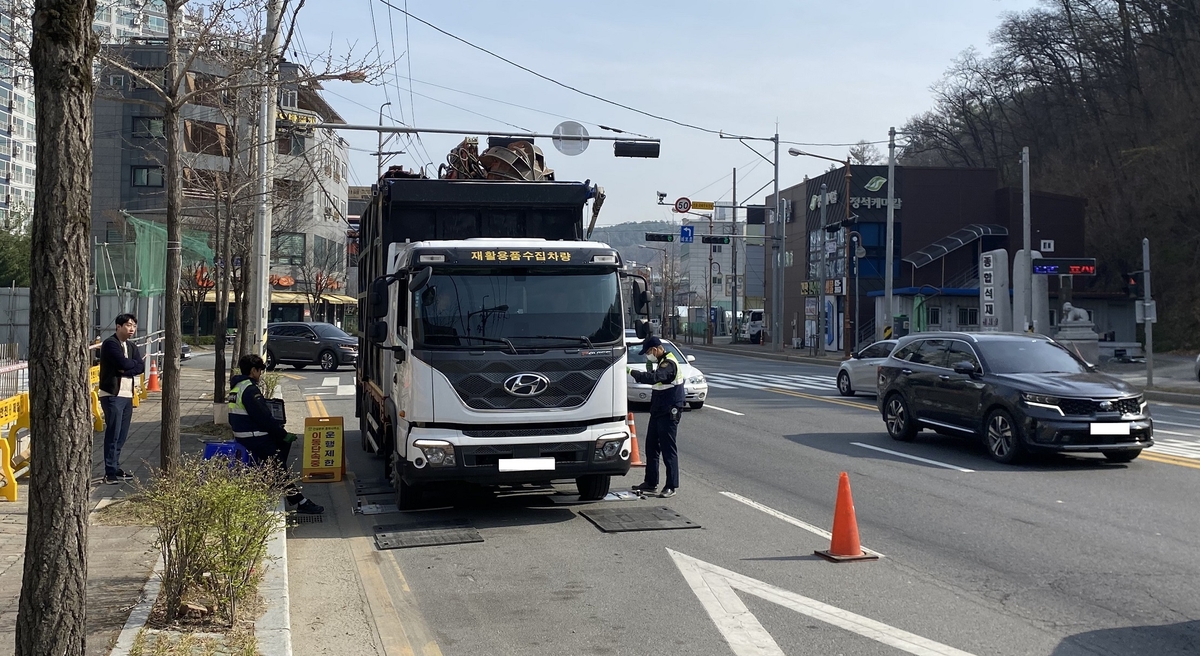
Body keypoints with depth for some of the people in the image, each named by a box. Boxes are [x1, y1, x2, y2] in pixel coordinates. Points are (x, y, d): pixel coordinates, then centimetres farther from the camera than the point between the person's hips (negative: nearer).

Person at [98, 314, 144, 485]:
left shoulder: (132, 346, 16)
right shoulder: (110, 344, -9)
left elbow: (141, 367, 2)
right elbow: (124, 363, -22)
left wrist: (126, 369, -13)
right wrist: (134, 363, -2)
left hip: (127, 394, 8)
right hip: (112, 395, -8)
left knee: (122, 435, 11)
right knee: (113, 434, -8)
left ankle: (115, 467, 20)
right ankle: (110, 473, -6)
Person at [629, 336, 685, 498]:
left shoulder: (669, 363, -19)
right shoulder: (663, 362, 14)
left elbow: (654, 378, -34)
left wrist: (632, 372, -31)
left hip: (669, 413, -10)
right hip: (658, 412, 10)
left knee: (668, 449, -6)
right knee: (651, 447, 13)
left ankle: (672, 486, 0)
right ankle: (650, 483, 22)